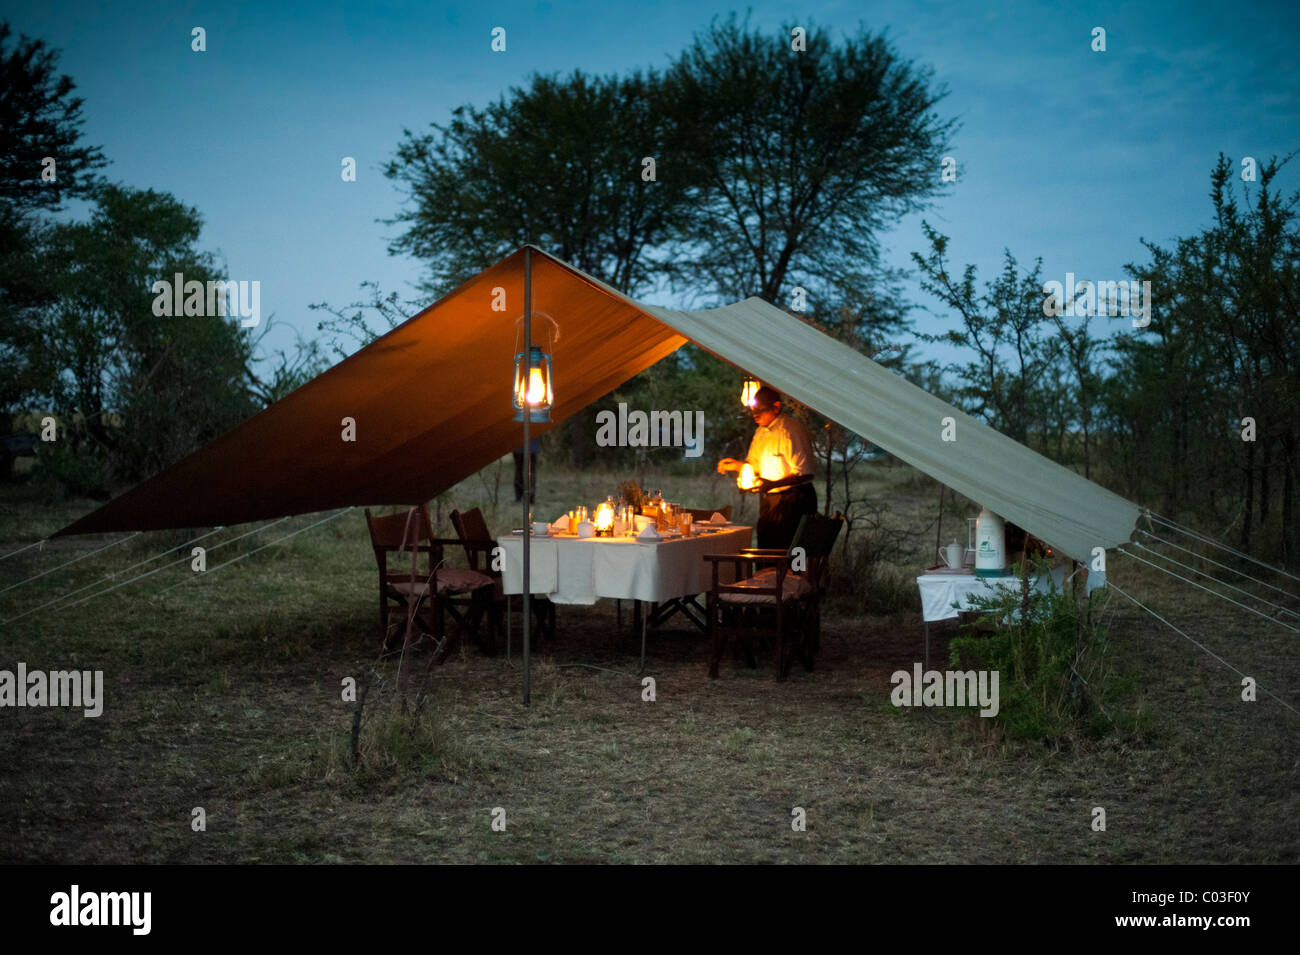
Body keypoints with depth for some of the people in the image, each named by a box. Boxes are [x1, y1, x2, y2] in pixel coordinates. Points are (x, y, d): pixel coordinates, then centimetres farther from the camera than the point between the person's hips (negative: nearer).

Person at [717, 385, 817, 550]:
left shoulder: (791, 430, -15)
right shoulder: (761, 431, 13)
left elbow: (804, 474, -20)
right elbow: (755, 465, 23)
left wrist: (773, 484, -29)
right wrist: (736, 464, 2)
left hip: (792, 500, -9)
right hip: (768, 500, 9)